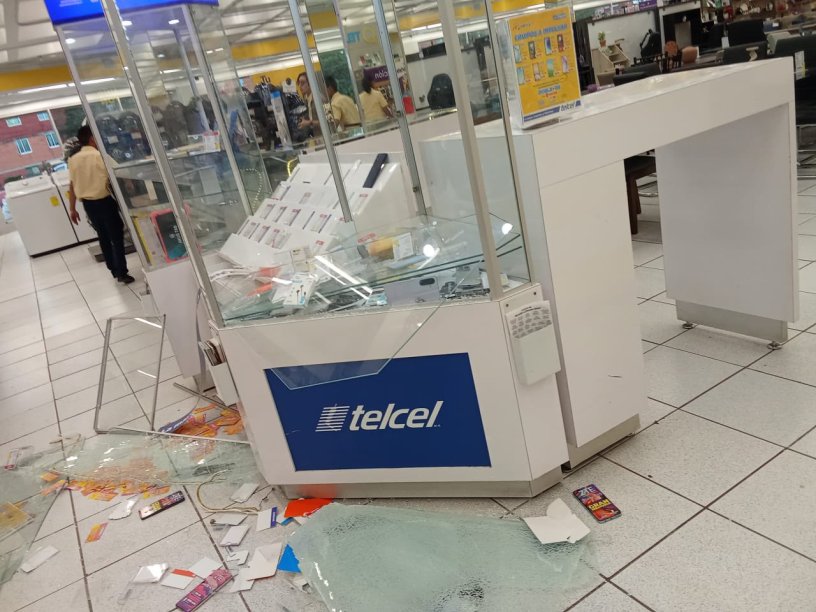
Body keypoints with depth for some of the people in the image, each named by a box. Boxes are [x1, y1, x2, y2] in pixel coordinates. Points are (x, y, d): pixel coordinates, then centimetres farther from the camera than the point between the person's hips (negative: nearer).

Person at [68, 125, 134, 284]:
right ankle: (122, 273, 1)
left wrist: (72, 208, 12)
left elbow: (73, 185, 6)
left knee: (103, 237, 16)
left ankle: (114, 270, 25)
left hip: (88, 204, 6)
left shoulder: (73, 159, 3)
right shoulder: (100, 156, -13)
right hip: (104, 201, -5)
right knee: (116, 236, 2)